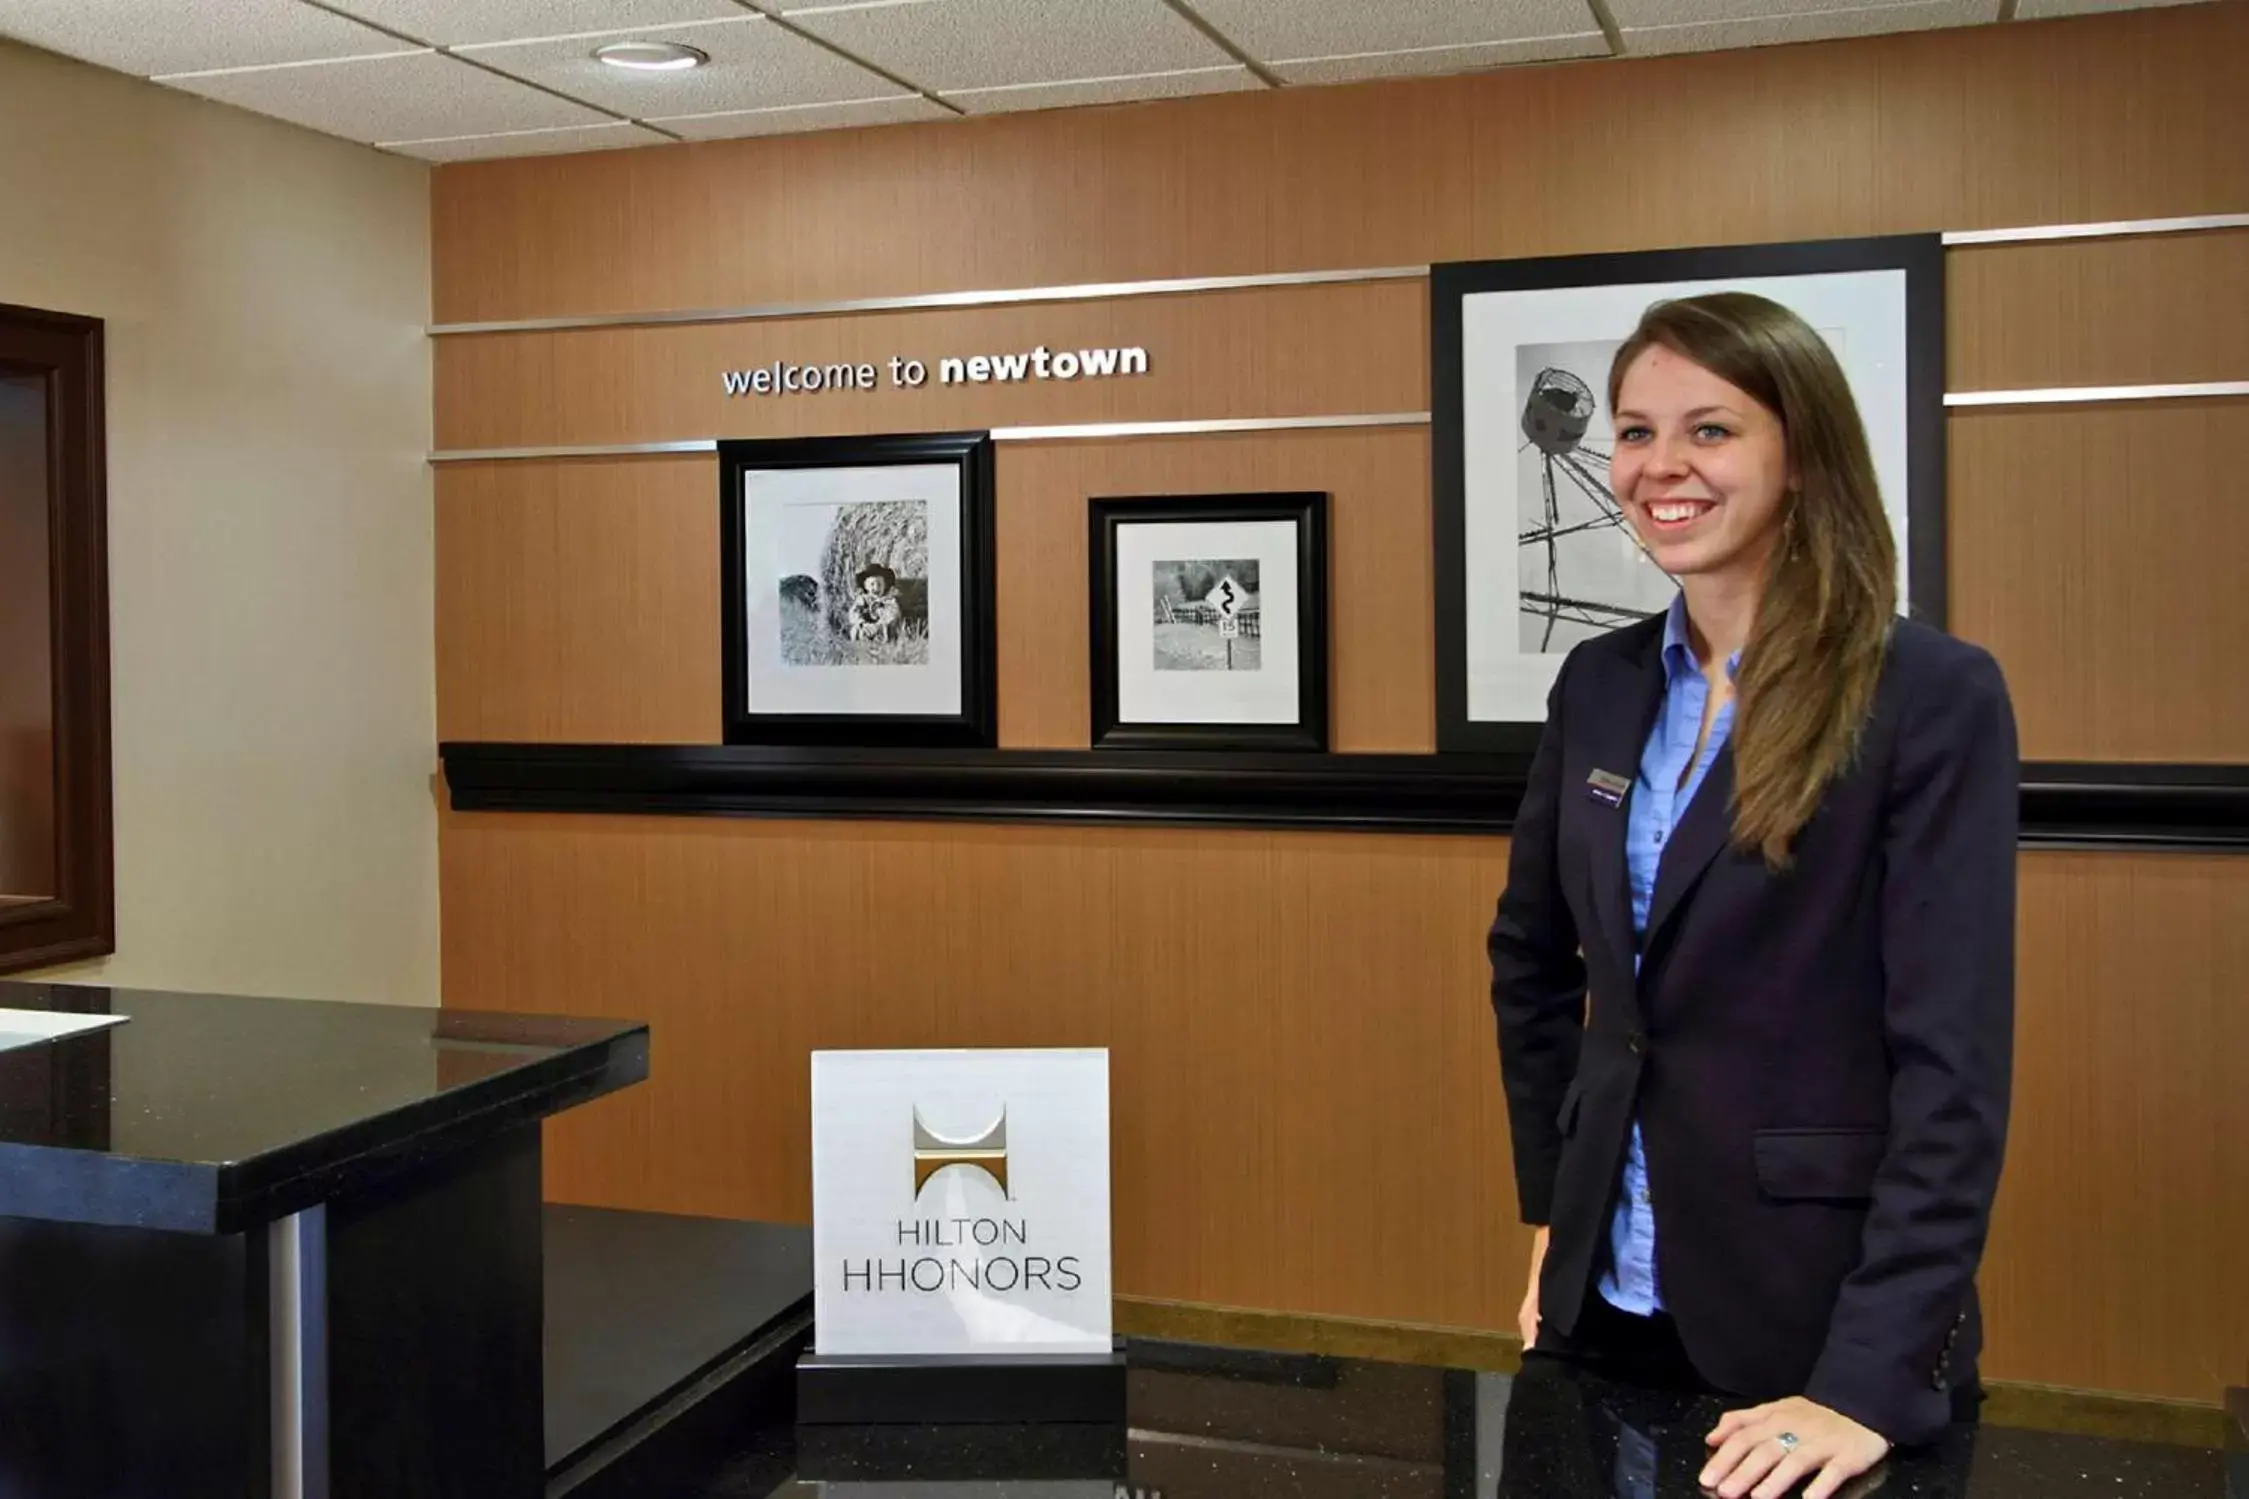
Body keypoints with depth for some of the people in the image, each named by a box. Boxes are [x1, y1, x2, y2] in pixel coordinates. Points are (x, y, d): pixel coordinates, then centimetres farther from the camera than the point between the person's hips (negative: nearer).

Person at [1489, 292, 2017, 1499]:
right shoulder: (1601, 685, 3)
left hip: (1824, 1320, -5)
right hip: (1604, 1298, 5)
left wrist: (1878, 1379, -21)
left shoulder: (1935, 698, -13)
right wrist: (1552, 1204, 9)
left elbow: (1954, 1058, -17)